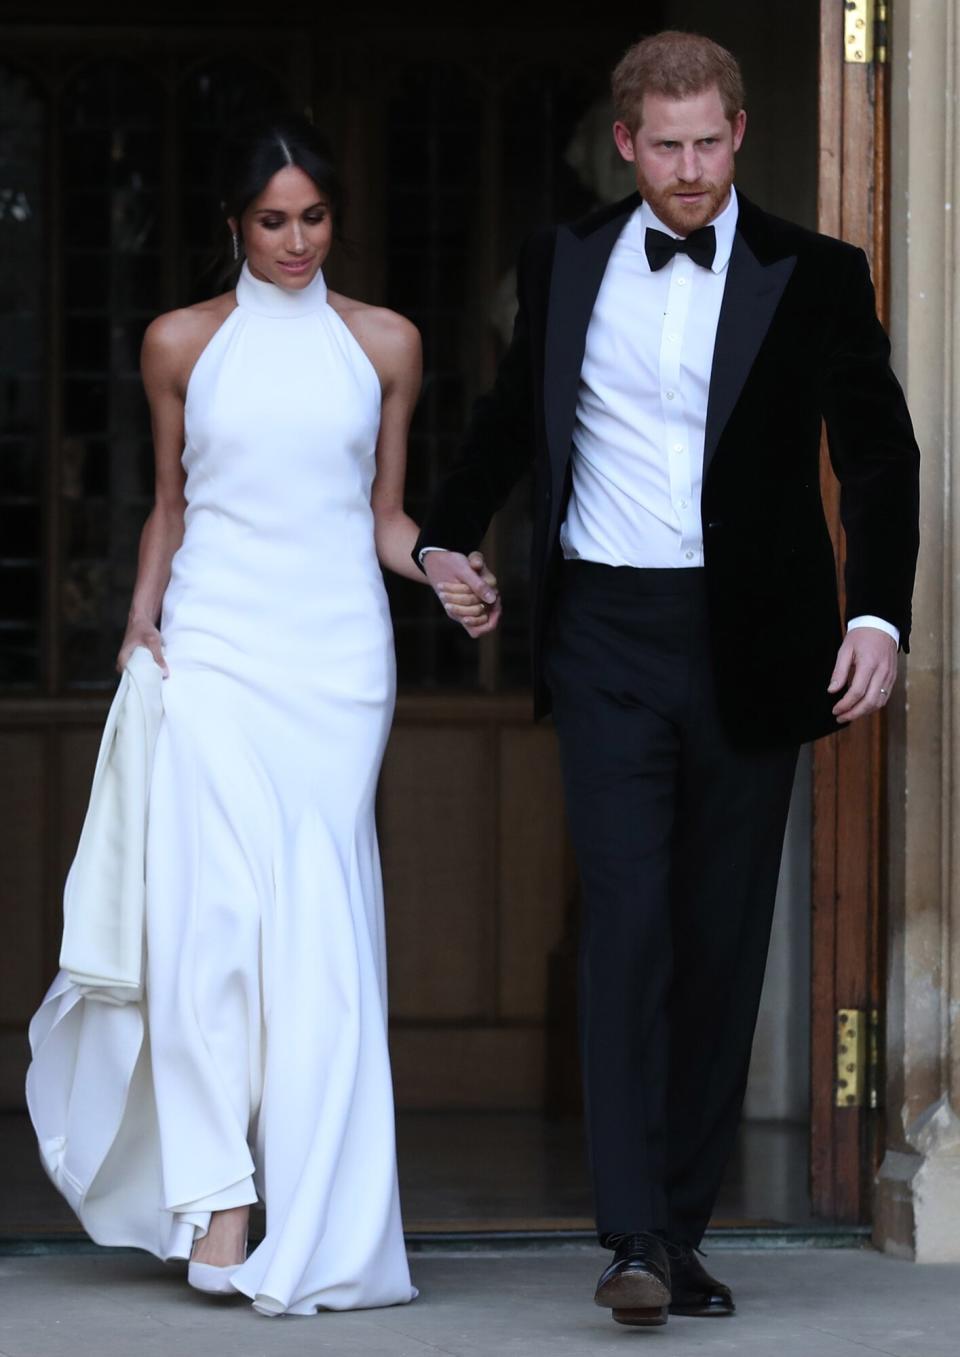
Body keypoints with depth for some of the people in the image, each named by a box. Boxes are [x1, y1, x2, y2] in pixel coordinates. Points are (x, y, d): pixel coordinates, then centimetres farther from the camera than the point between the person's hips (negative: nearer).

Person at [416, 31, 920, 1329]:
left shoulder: (815, 279, 1)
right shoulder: (565, 262, 8)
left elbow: (879, 456, 1)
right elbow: (513, 414, 24)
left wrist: (878, 614, -11)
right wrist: (445, 537, 18)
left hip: (747, 645, 0)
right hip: (607, 638, 0)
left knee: (723, 943, 5)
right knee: (628, 921, -12)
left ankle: (685, 1227, 13)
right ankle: (635, 1237, -16)